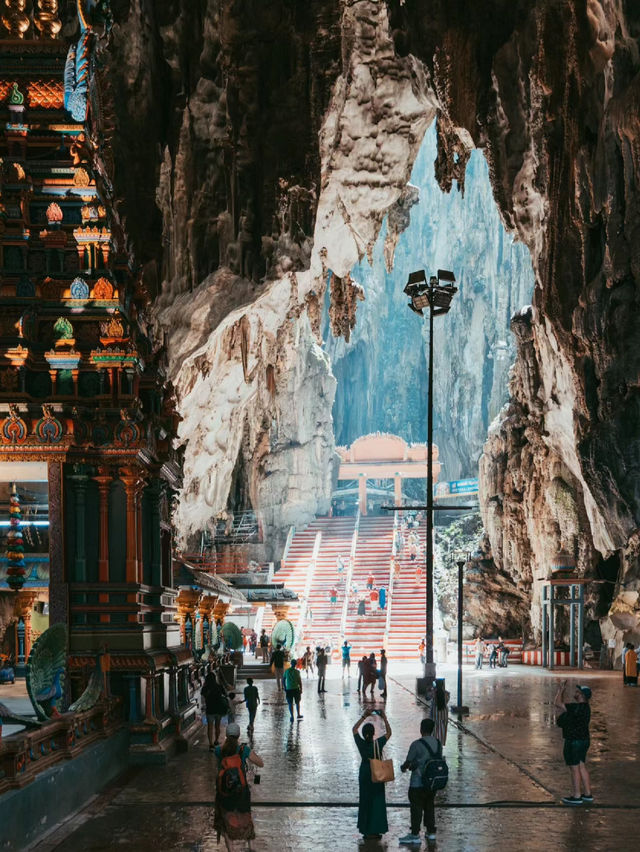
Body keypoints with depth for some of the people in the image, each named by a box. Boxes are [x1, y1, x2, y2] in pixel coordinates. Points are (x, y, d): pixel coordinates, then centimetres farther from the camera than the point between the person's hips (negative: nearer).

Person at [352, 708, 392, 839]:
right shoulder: (378, 744, -19)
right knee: (377, 802, 4)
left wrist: (364, 716, 5)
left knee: (364, 801, 15)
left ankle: (364, 828, 21)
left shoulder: (361, 743, -11)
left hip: (364, 774, 4)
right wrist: (384, 718, -3)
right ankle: (373, 830, 5)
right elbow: (388, 732, -5)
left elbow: (354, 729, 6)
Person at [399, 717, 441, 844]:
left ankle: (415, 835, 8)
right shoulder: (437, 743, 1)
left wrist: (404, 767, 12)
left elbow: (408, 761, -13)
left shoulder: (416, 744, -20)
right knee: (429, 806, 18)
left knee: (416, 808, 3)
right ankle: (431, 832, 25)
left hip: (418, 783, -6)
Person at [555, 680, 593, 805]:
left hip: (574, 742, -10)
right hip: (583, 740, 10)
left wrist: (561, 690, -7)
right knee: (581, 767, 17)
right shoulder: (584, 706, 6)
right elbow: (562, 704, 17)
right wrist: (562, 690, 10)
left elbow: (557, 703, -19)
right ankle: (588, 794, 23)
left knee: (574, 769, 0)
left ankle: (576, 796, 6)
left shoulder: (577, 708, -24)